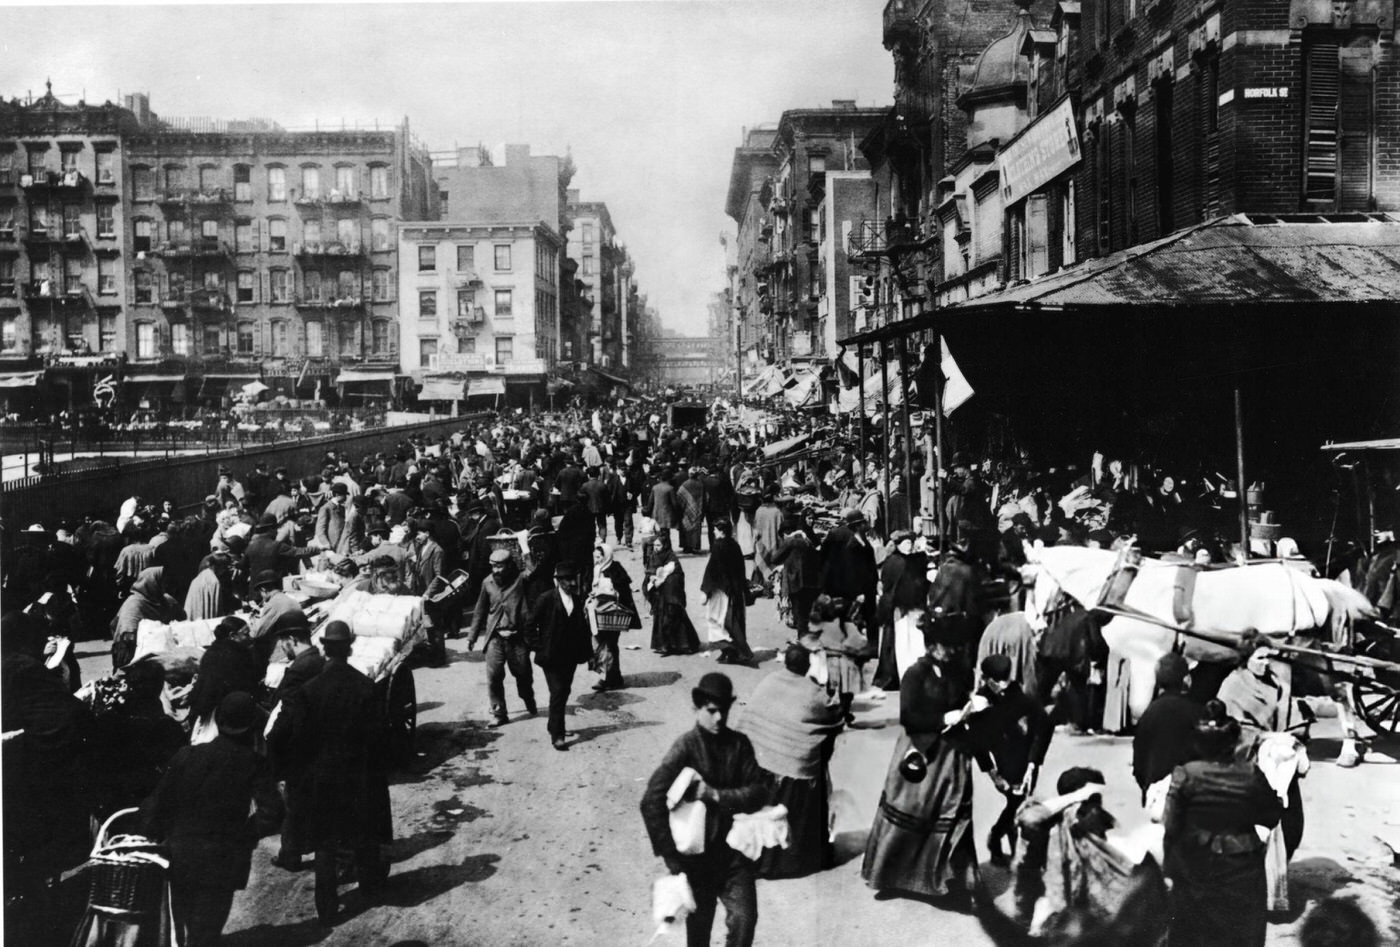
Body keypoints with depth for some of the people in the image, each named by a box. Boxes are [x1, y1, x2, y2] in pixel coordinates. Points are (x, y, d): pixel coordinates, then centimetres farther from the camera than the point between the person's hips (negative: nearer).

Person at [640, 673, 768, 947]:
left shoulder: (739, 744, -1)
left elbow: (759, 791, -5)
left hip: (735, 848, 3)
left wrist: (716, 795, -19)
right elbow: (651, 802, -19)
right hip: (697, 852, -3)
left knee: (745, 919, 0)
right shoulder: (685, 747, -14)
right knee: (699, 924, 12)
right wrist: (670, 855, -18)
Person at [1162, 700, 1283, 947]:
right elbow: (1272, 817, -2)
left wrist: (1170, 865, -2)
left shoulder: (1185, 775, -16)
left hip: (1195, 868, 0)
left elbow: (1171, 825, -14)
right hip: (1240, 870, 1)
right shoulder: (1252, 775, -13)